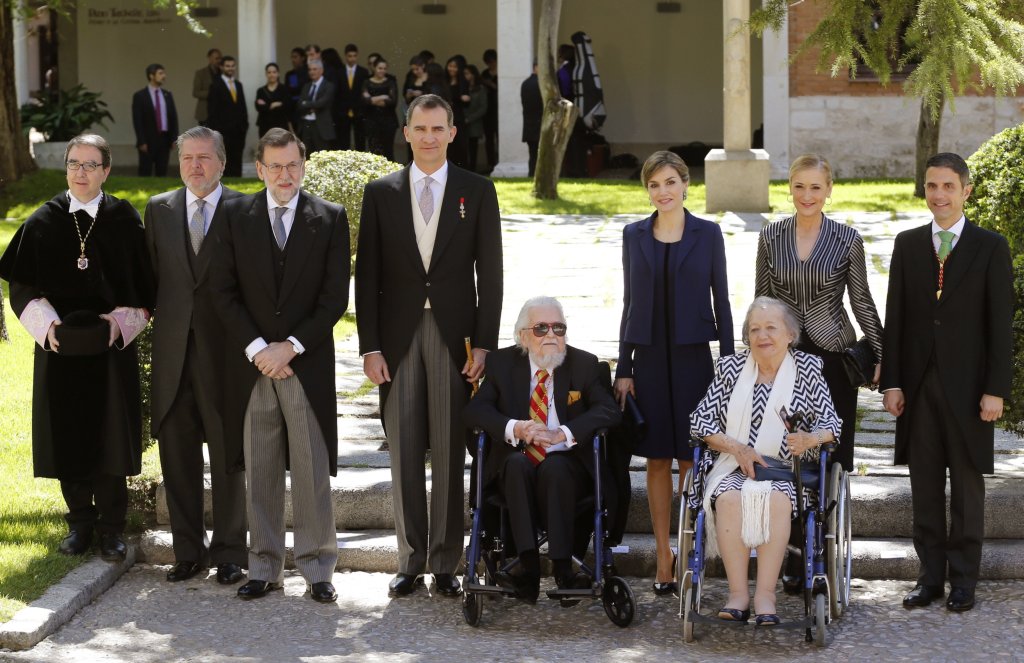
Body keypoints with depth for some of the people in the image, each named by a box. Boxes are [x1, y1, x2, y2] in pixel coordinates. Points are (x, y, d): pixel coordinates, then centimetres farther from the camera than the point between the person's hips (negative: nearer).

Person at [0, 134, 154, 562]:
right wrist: (46, 323, -11)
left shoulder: (124, 220, -2)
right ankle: (81, 523, 20)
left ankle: (111, 527, 10)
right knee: (67, 435, 6)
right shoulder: (43, 223, 2)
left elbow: (143, 285, 1)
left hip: (109, 346, -1)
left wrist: (119, 321, -13)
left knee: (110, 437, -1)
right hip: (59, 347, 2)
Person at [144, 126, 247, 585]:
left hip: (224, 349, -3)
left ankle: (229, 552, 14)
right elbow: (151, 273, 11)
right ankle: (188, 551, 18)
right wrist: (160, 322, 3)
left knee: (227, 456, 4)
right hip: (173, 350, 3)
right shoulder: (159, 209, 9)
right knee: (177, 455, 8)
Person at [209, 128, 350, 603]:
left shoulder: (330, 218, 4)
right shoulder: (236, 216, 7)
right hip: (251, 364, 1)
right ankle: (264, 568, 12)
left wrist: (291, 346, -9)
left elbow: (335, 296, 0)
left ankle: (317, 569, 8)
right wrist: (257, 349, -8)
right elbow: (223, 291, 3)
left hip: (308, 363, -1)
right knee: (259, 471, 5)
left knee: (312, 470, 0)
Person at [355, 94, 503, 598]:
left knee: (450, 456, 1)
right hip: (399, 336, 1)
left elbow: (489, 273, 3)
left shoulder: (477, 191, 5)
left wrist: (484, 344, -5)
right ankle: (410, 561, 13)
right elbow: (367, 274, 6)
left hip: (454, 335, -1)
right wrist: (370, 346, -2)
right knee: (404, 456, 4)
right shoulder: (381, 192, 8)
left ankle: (445, 564, 8)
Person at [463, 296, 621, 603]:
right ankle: (528, 564, -42)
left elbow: (608, 410, -8)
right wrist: (513, 428, -22)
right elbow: (474, 410, -2)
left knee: (554, 468, -35)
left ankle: (564, 567, -40)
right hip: (514, 467, 1)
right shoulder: (501, 363, 8)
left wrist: (563, 434, -24)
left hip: (565, 465, -1)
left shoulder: (584, 364, 5)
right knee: (518, 463, -34)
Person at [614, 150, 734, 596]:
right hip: (650, 357, 2)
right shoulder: (634, 236, 6)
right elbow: (630, 303, 8)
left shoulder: (708, 234, 0)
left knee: (690, 460, 0)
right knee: (657, 460, 4)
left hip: (693, 356, -2)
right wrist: (624, 368, 4)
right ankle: (664, 559, 10)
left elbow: (721, 301, 2)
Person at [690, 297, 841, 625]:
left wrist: (810, 439, -19)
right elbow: (700, 419, 6)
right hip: (733, 467, 1)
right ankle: (738, 593, -31)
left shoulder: (808, 368, 8)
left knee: (776, 498, -35)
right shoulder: (730, 367, 11)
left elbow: (830, 422, 4)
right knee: (729, 498, -33)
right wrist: (737, 448, -10)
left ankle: (765, 594, -33)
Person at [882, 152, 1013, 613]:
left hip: (967, 386, -3)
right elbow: (895, 317, 7)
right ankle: (930, 576, 16)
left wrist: (995, 389, -9)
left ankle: (963, 581, 13)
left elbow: (1000, 324, -4)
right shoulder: (907, 245, 7)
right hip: (918, 385, 3)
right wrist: (891, 381, 1)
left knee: (967, 485, 5)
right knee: (924, 486, 7)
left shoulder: (990, 247, -2)